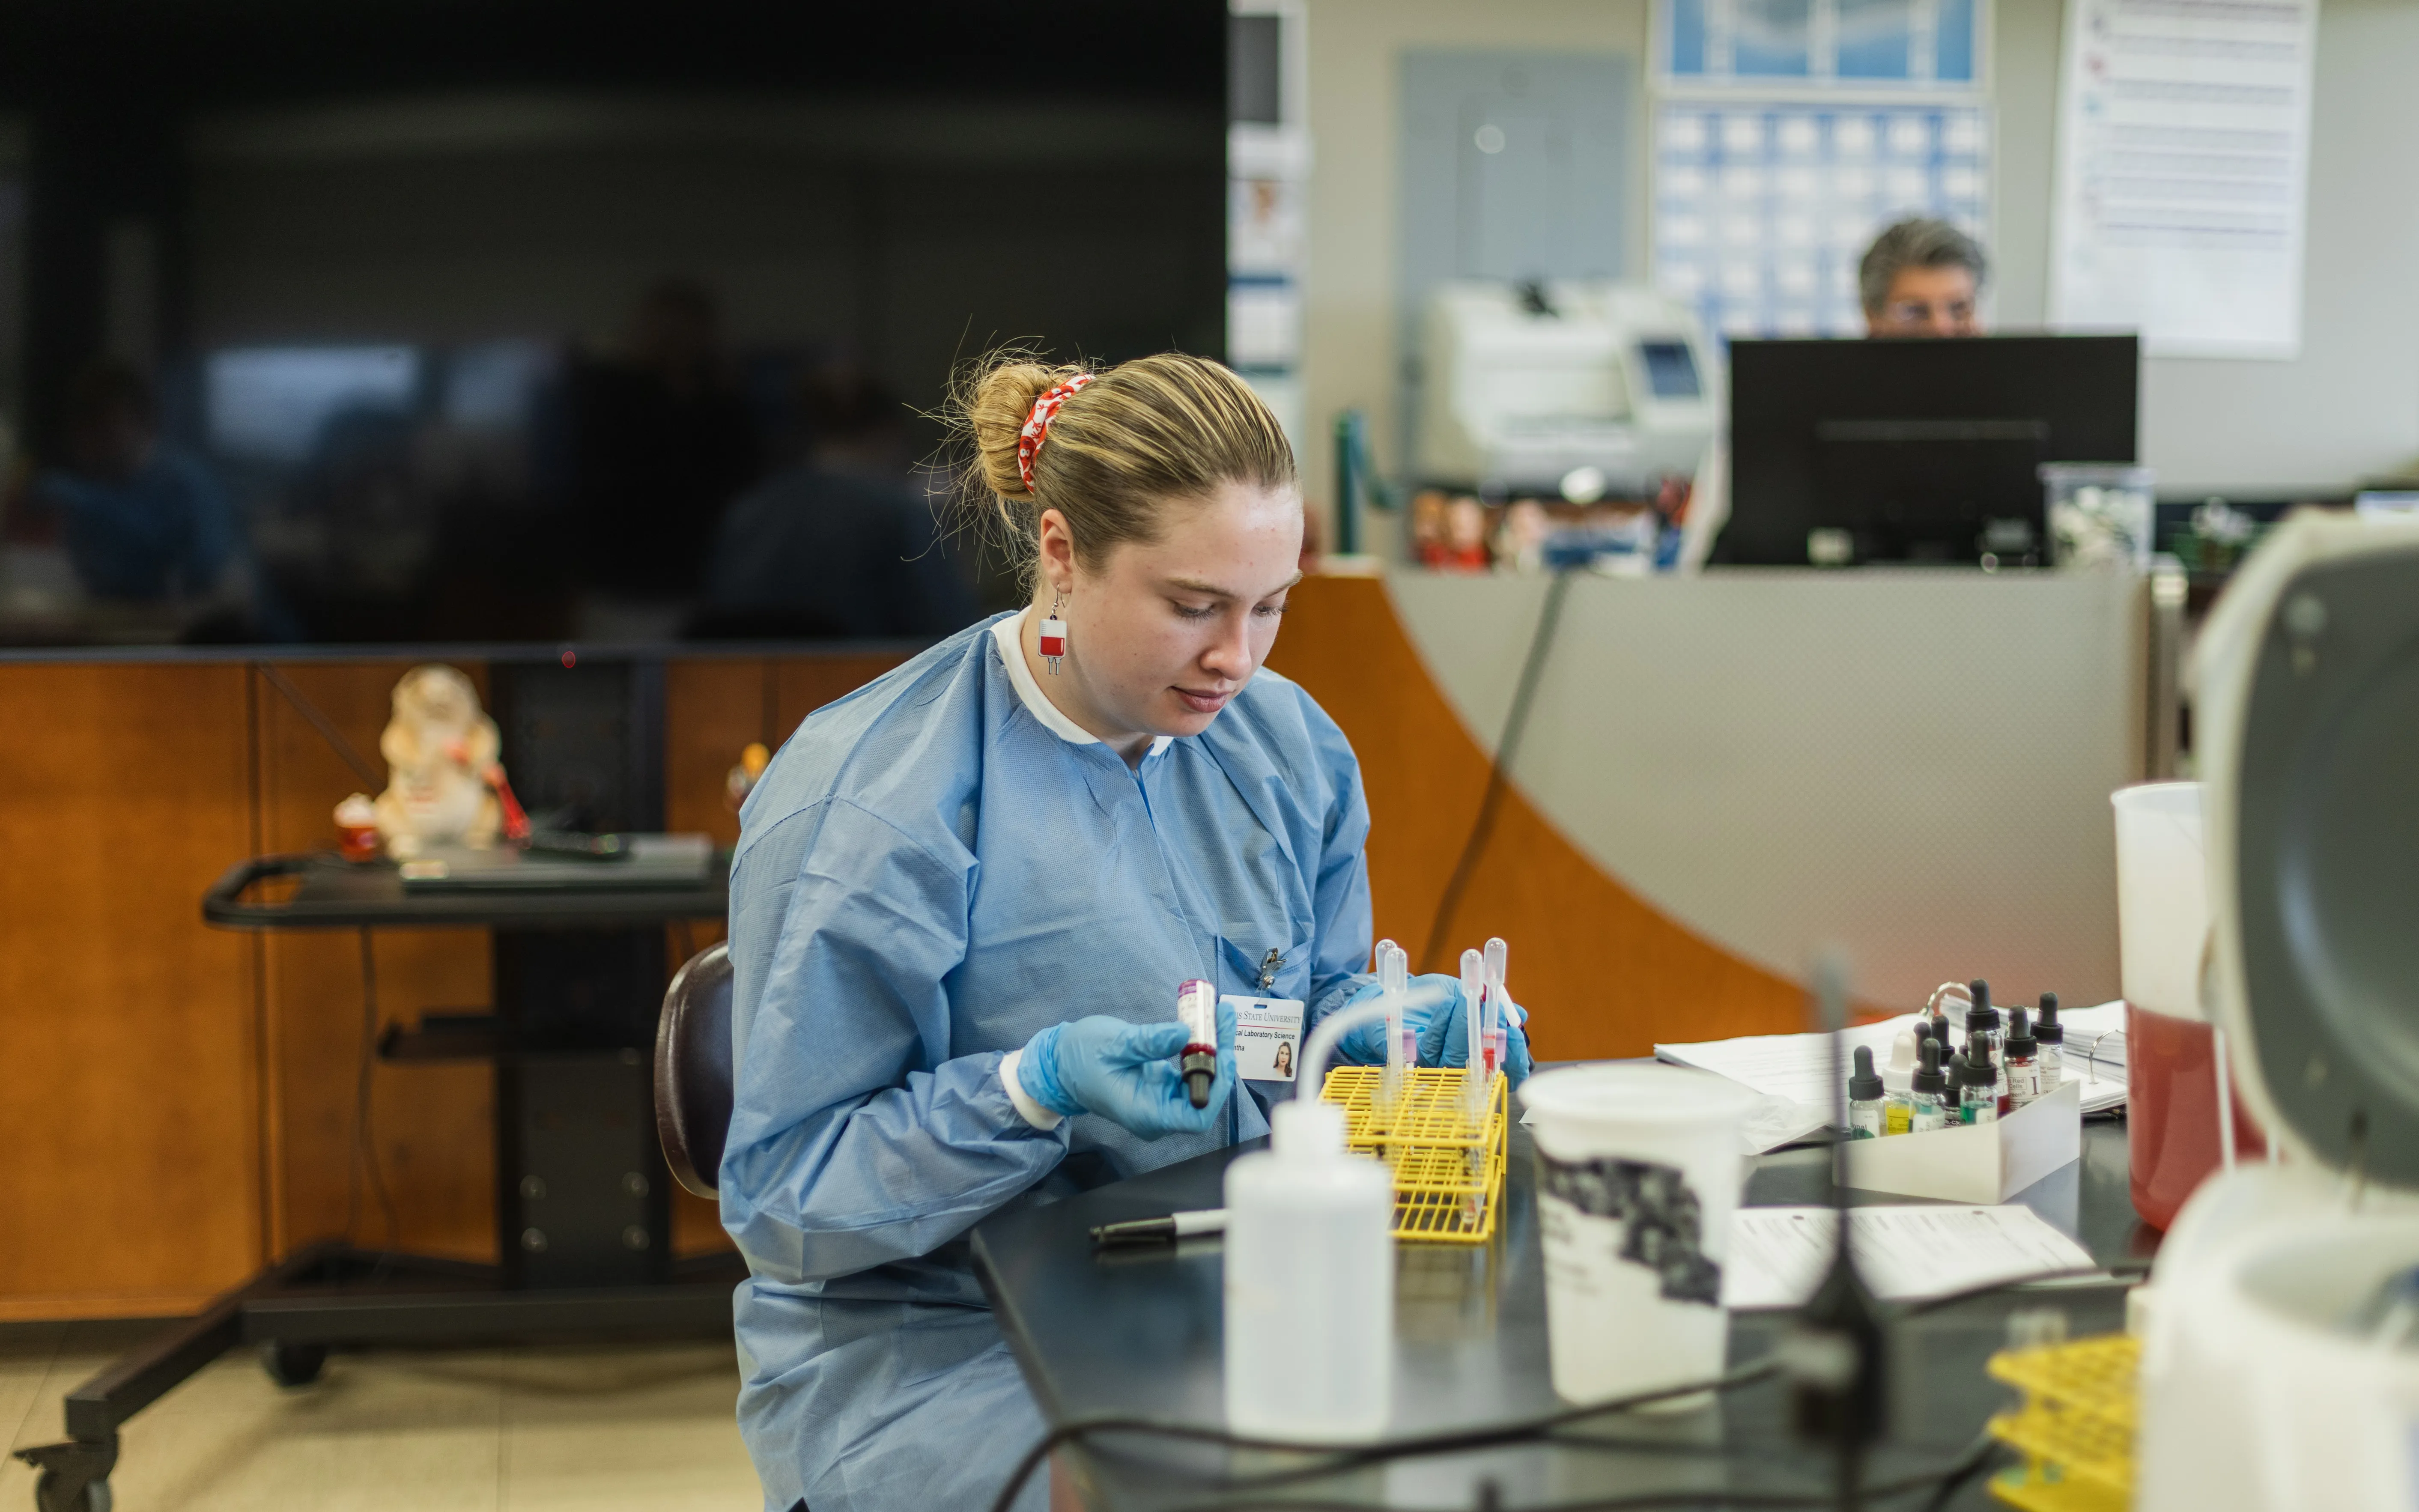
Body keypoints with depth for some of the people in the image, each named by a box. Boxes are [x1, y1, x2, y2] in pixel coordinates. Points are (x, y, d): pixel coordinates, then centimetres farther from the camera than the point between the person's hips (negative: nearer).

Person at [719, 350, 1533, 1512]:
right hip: (936, 1354, -6)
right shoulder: (863, 807, -15)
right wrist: (1035, 1090, -28)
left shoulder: (1287, 745, 5)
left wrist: (1388, 1023, -5)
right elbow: (783, 1198, -14)